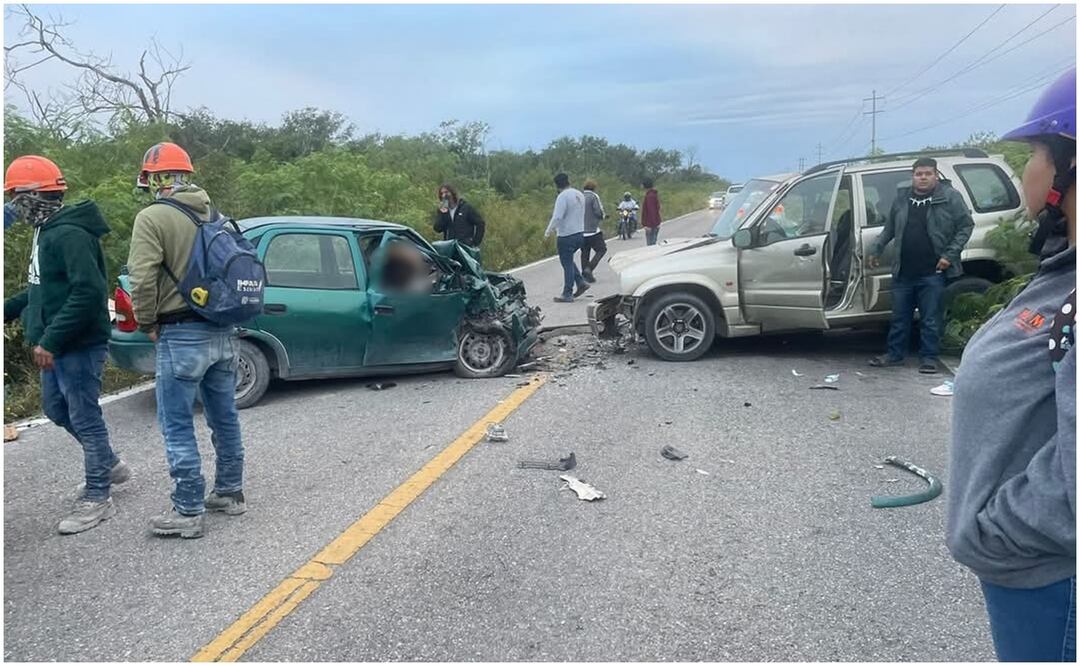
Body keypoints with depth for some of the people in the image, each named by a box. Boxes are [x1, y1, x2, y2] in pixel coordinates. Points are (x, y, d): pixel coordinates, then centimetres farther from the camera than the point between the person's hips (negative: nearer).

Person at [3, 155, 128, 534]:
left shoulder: (69, 235, -20)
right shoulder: (47, 232, 12)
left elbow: (88, 293, -29)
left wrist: (50, 340, -28)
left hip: (79, 347, -10)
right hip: (58, 346, 10)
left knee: (85, 419, -1)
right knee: (57, 409, 21)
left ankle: (97, 498, 11)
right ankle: (110, 465, 35)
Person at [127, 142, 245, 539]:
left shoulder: (153, 217, -11)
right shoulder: (213, 214, 11)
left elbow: (143, 279, -18)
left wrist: (147, 324, -4)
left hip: (181, 336, -7)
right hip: (223, 331, 7)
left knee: (177, 426, 2)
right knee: (224, 418, 17)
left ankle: (188, 512, 7)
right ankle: (230, 493, 28)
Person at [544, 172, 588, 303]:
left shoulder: (563, 196, -15)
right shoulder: (580, 195, 11)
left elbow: (557, 217, -22)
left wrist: (548, 232, -8)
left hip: (566, 236, -8)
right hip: (580, 233, 8)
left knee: (567, 264, -1)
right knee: (569, 261, 23)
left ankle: (567, 294, 4)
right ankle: (581, 282, 14)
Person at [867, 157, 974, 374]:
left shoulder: (950, 197, -2)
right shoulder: (902, 199, 11)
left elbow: (966, 226, -2)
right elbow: (889, 229, 21)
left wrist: (950, 254, -9)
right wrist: (875, 249, 17)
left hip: (932, 272, -4)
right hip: (904, 272, 4)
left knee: (930, 320, 2)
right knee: (899, 317, 12)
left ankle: (929, 358, 13)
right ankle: (894, 354, 22)